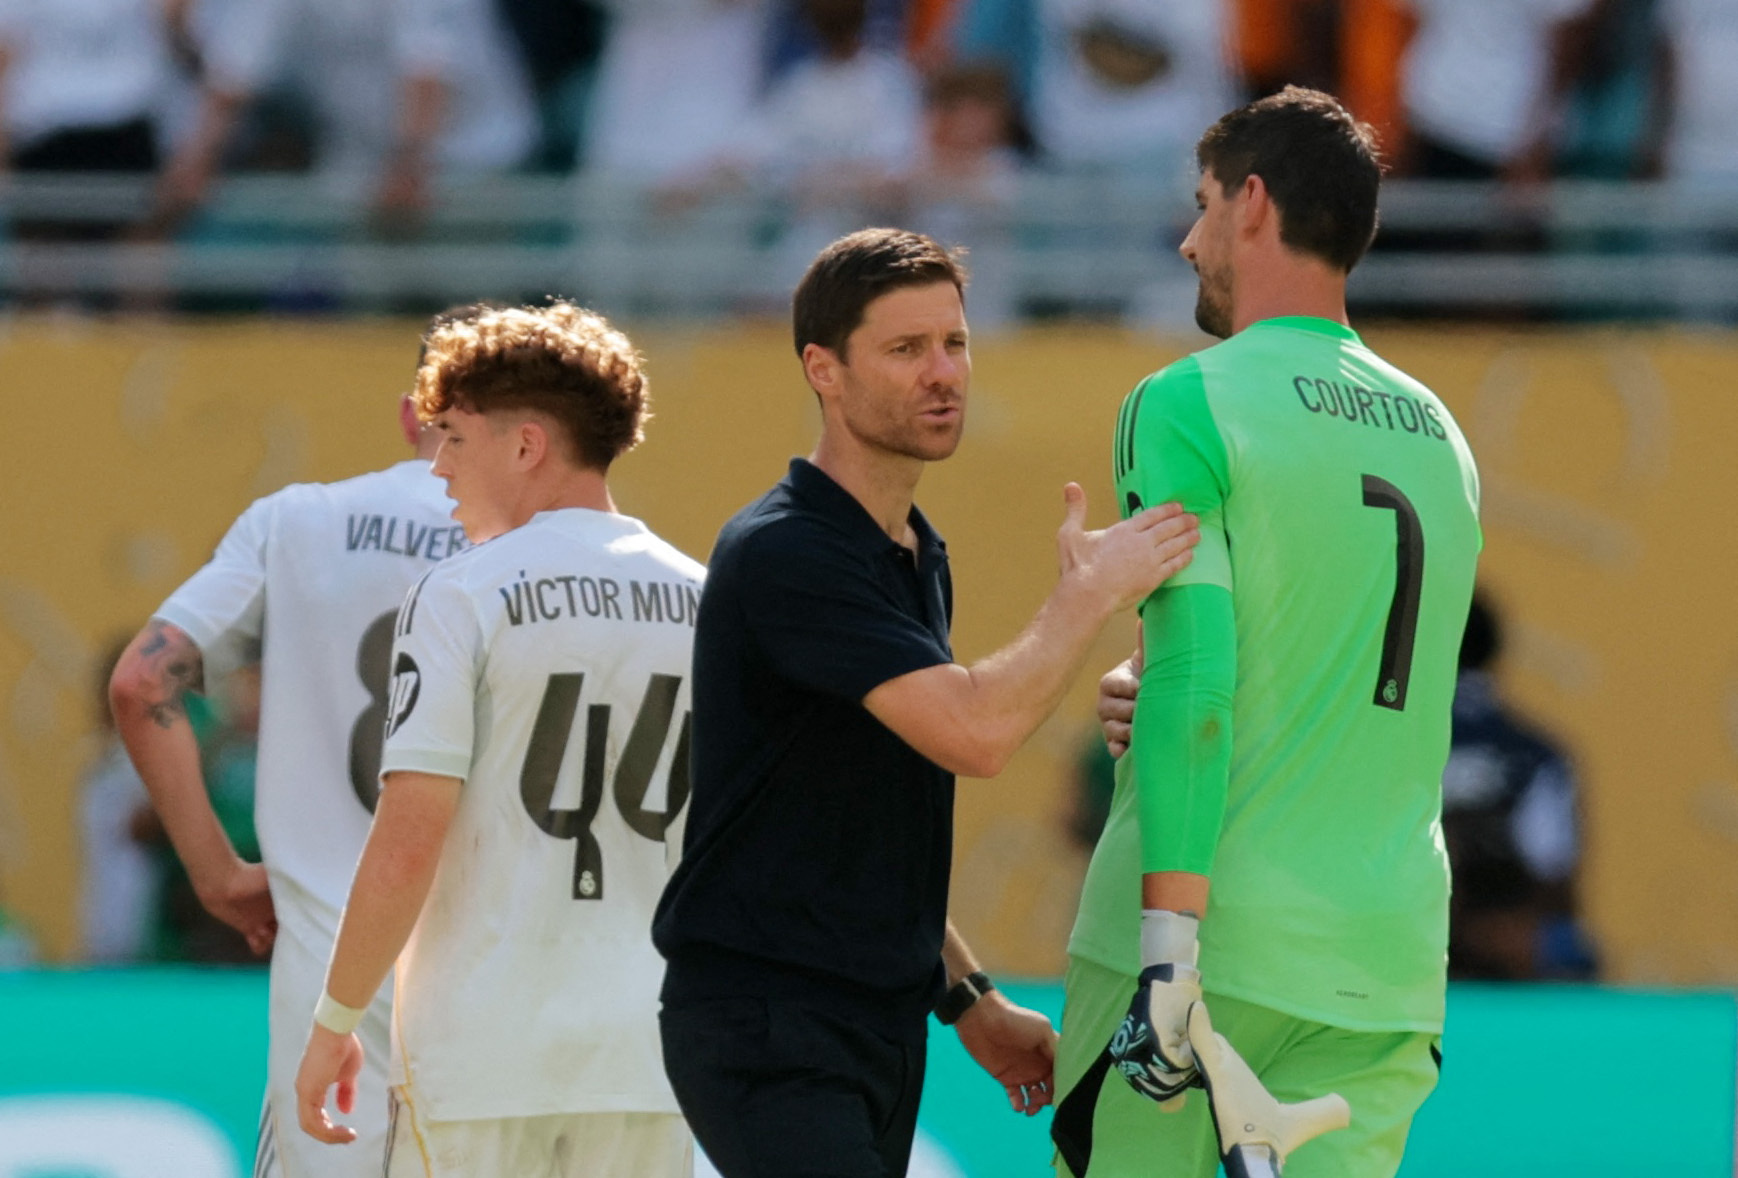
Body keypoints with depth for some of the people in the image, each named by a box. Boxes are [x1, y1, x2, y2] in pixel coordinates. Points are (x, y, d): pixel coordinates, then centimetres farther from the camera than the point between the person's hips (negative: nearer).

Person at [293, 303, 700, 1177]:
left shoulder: (460, 600, -8)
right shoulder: (702, 603, 6)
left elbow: (406, 848, -13)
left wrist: (334, 1023, -4)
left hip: (481, 1054, -4)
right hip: (645, 1056, 4)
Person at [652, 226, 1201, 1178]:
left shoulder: (918, 557, 16)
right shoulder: (781, 554, -15)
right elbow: (974, 731, -27)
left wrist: (967, 1000, 23)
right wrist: (1092, 590, -17)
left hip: (882, 1025, 9)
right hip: (767, 1027, -9)